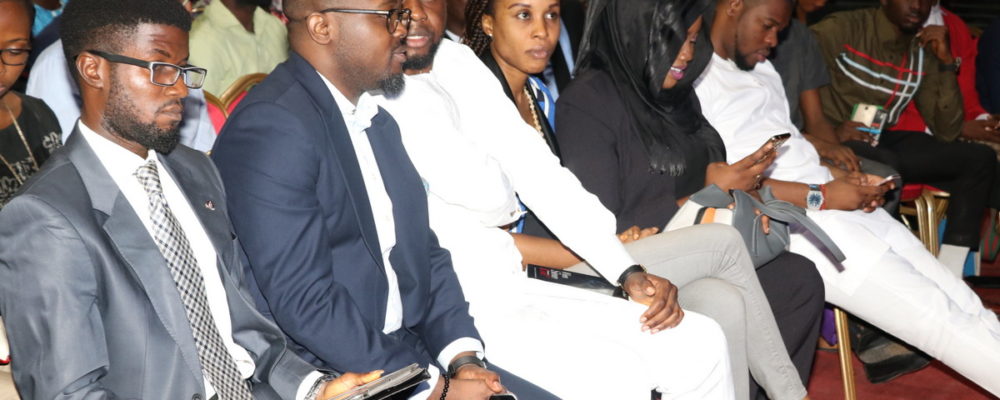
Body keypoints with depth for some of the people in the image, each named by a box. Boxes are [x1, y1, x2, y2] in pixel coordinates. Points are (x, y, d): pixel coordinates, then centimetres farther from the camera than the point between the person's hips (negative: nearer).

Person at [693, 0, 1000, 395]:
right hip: (794, 222, -9)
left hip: (838, 206, 9)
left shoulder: (759, 68, 20)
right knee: (935, 315, -11)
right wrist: (821, 196, -16)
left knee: (963, 302, 2)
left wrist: (844, 181, 1)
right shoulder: (690, 77, -9)